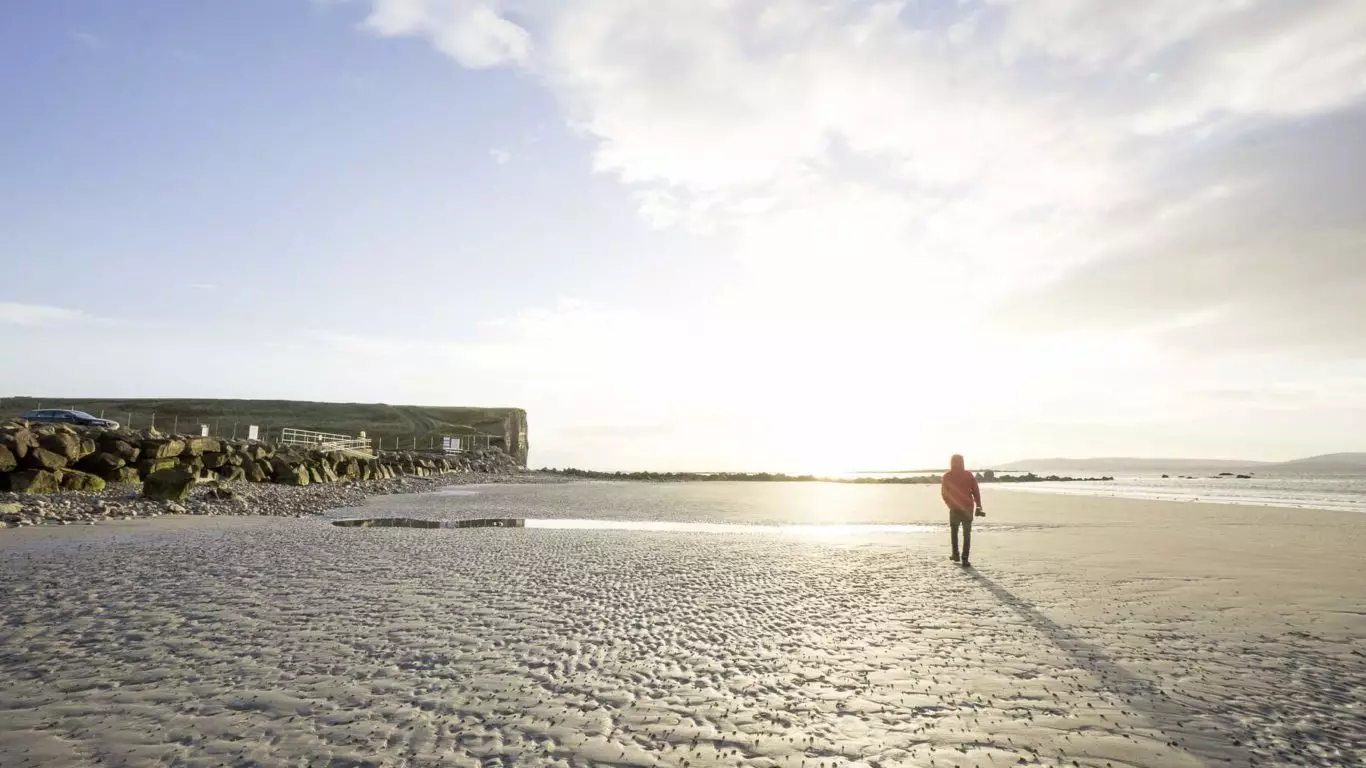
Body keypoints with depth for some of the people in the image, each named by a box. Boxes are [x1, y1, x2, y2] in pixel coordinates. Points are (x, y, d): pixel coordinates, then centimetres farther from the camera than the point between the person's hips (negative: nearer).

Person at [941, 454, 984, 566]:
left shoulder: (947, 476, 0)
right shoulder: (968, 475, 0)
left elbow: (944, 493, 3)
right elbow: (976, 491, -3)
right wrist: (978, 507, 1)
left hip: (954, 509, 0)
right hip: (968, 508, 0)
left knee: (954, 531, 21)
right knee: (967, 534, 6)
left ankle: (956, 555, 22)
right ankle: (965, 559, -2)